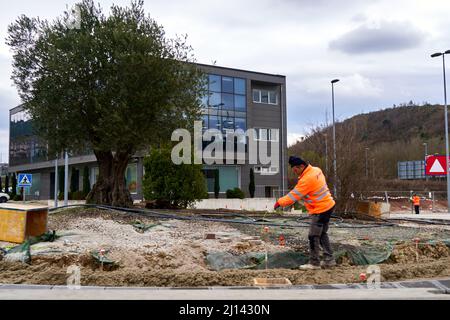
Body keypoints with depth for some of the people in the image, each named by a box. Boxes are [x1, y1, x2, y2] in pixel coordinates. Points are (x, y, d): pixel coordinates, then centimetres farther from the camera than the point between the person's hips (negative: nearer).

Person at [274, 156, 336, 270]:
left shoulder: (307, 179, -25)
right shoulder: (316, 170, 3)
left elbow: (294, 195, -21)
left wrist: (280, 202, -11)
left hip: (320, 210, -10)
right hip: (328, 205, 10)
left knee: (313, 237, 0)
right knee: (322, 234, 19)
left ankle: (314, 263, 8)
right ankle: (329, 260, 25)